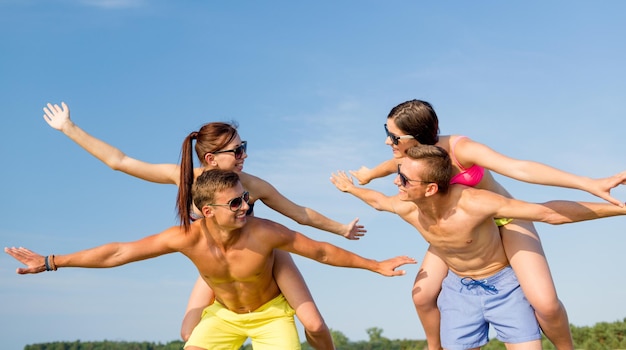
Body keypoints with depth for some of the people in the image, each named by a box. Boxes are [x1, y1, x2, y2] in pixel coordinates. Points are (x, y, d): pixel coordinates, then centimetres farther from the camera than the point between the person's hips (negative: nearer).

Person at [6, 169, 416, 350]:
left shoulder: (264, 232, -32)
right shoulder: (188, 238, -27)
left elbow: (321, 250, -18)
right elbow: (117, 253, -21)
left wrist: (376, 265, -12)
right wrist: (49, 262, -19)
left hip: (270, 314, -2)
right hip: (223, 314, 3)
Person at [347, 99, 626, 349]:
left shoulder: (460, 148, -34)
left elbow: (519, 168, -47)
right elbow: (390, 165, 9)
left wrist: (591, 184, -56)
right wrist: (368, 175, 32)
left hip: (505, 219, -5)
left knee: (545, 303, -20)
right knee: (422, 294, -2)